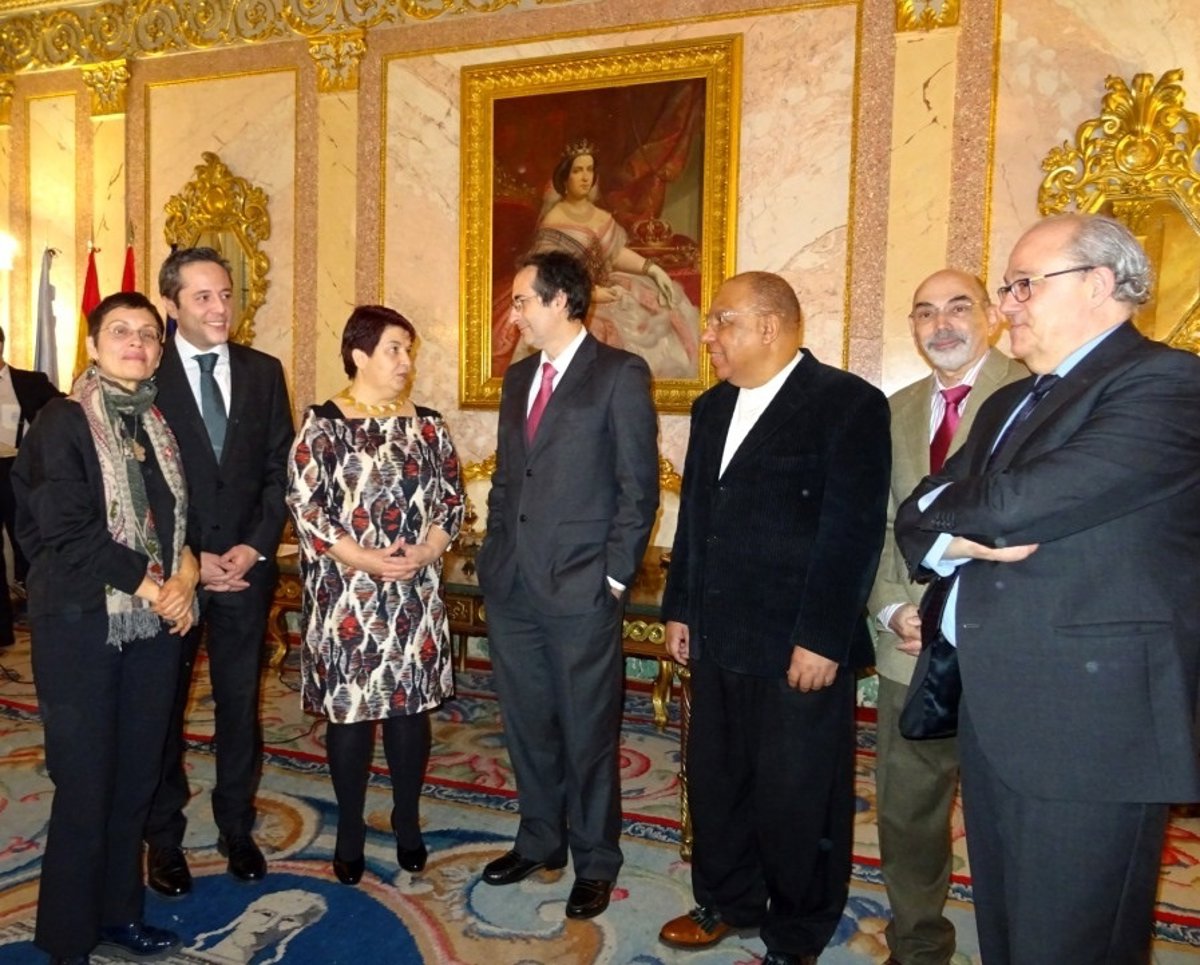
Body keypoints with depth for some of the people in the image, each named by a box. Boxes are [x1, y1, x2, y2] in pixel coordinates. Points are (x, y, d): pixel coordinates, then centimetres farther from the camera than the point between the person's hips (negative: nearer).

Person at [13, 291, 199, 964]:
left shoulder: (161, 423, 12)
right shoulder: (64, 422, -4)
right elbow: (65, 529, -13)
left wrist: (188, 568, -4)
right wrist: (149, 584, -14)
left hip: (156, 623, 5)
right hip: (82, 624, -5)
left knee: (137, 778, 11)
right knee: (85, 786, 2)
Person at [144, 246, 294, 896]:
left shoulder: (263, 372, 5)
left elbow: (279, 470, 4)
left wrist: (255, 546, -7)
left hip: (245, 564, 3)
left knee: (241, 703, 11)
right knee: (163, 704, 10)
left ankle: (237, 827, 28)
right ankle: (163, 838, 27)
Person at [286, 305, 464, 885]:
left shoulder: (428, 425, 7)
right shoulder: (323, 425, -4)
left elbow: (451, 499, 7)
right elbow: (304, 506, -9)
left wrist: (424, 552, -10)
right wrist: (362, 559, -17)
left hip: (416, 596, 3)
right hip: (346, 597, -3)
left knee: (411, 707, 9)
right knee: (350, 711, 6)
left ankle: (407, 824, 28)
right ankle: (350, 832, 24)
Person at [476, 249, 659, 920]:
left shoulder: (621, 375, -7)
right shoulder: (519, 377, 15)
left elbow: (639, 487, -9)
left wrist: (616, 575, -11)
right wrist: (496, 554, 12)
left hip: (581, 589, -6)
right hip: (512, 586, 7)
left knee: (587, 732, 6)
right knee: (527, 724, 17)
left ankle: (595, 863, 25)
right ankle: (539, 842, 36)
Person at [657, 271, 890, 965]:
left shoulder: (849, 402, -9)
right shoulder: (713, 407, 14)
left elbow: (854, 531, -14)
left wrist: (822, 639, -17)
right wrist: (680, 608, 14)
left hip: (799, 645, -6)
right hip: (718, 639, 7)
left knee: (798, 797, 7)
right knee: (716, 780, 17)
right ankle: (727, 902, 38)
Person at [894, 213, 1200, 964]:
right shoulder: (1011, 403, 18)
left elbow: (1018, 505, -23)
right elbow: (921, 516, 13)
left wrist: (944, 507, -2)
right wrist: (954, 539, -10)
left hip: (1090, 724, -8)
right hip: (994, 715, 8)